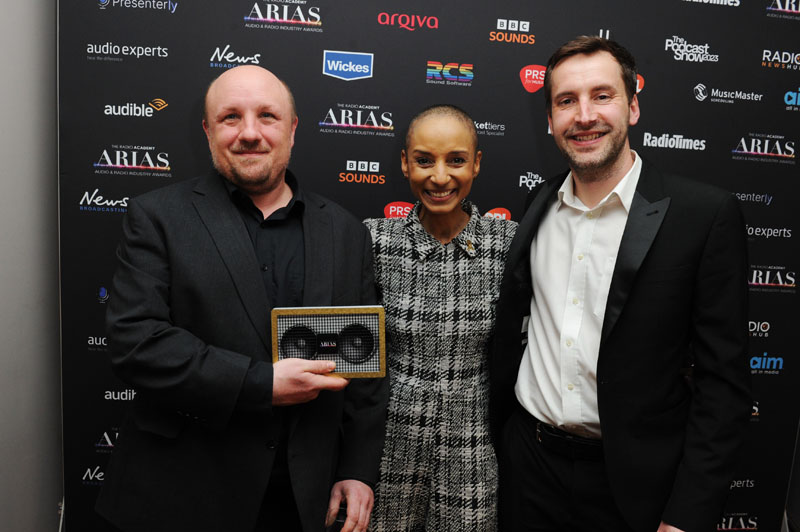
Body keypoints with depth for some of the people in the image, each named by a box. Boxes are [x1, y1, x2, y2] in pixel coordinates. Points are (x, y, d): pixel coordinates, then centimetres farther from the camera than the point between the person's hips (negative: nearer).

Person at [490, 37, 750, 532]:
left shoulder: (706, 213, -13)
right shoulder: (539, 205, 1)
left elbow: (723, 380, -12)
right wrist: (495, 431, 11)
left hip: (631, 479, -3)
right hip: (527, 462, 4)